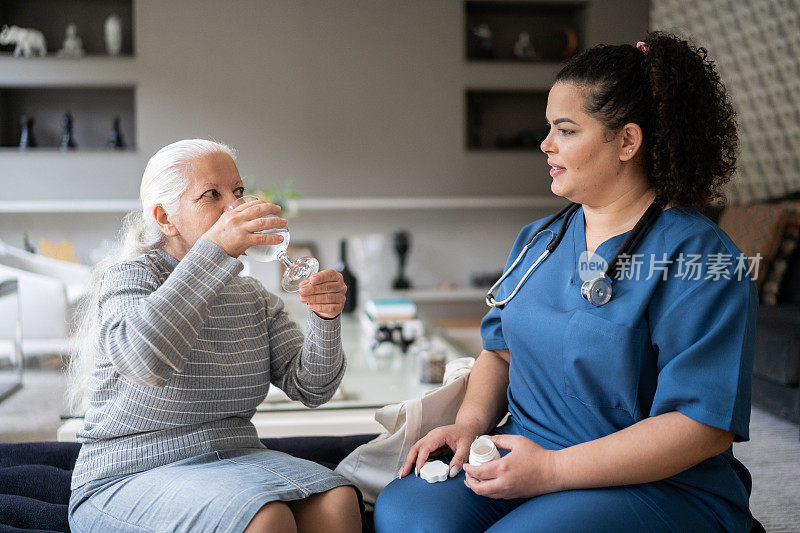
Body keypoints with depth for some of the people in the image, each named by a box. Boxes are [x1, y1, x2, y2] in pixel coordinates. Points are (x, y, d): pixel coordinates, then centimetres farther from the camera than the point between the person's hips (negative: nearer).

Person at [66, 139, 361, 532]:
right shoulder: (129, 275, -9)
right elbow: (144, 359, -33)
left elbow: (310, 389, 4)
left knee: (339, 500, -22)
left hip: (234, 457, 6)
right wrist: (214, 249, -32)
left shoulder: (252, 297, 11)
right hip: (127, 480, -5)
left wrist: (325, 319, -15)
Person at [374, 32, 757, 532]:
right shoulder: (538, 240, 13)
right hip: (524, 455, 6)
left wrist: (553, 469, -20)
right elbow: (500, 352, 20)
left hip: (660, 487, -5)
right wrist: (470, 423, -3)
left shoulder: (698, 257, -11)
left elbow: (705, 425, -17)